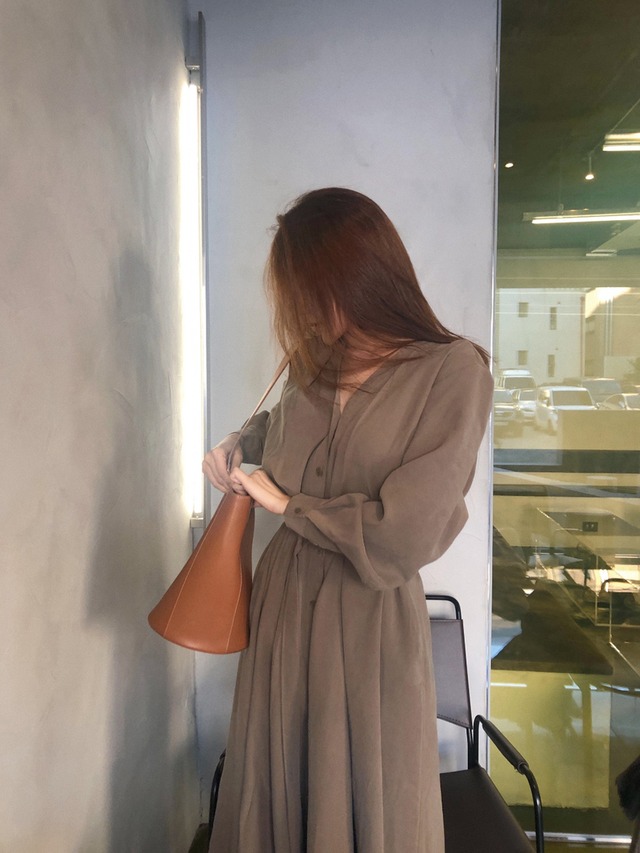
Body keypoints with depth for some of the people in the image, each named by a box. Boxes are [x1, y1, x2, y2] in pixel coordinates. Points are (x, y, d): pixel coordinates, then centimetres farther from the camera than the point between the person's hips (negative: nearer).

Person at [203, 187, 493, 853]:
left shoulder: (452, 370, -17)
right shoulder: (317, 365, 0)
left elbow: (399, 538, -22)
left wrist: (287, 504, -10)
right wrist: (235, 445, 5)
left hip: (372, 621, -5)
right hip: (283, 600, 6)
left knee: (368, 795, 17)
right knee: (274, 790, 21)